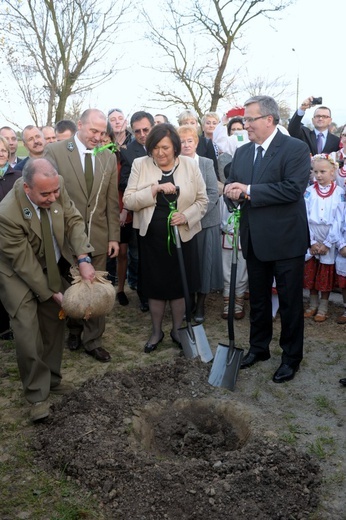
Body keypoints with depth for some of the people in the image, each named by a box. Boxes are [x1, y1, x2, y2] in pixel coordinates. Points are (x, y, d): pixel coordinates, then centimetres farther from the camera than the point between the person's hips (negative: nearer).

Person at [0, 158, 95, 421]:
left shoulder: (56, 187, -22)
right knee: (28, 332, -12)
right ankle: (38, 394, 6)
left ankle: (52, 378, 31)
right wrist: (52, 293, -18)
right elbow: (24, 263, -26)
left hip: (52, 266, 6)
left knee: (54, 324, 12)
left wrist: (83, 259, -26)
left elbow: (74, 220, -12)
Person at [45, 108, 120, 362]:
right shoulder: (55, 151, -5)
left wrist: (114, 236, 3)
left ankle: (93, 340, 21)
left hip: (98, 236, 2)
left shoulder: (109, 157, 5)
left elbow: (112, 201, 5)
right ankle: (74, 329, 36)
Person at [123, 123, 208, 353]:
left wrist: (186, 216, -15)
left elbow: (203, 200, 3)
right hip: (151, 237, 0)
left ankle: (177, 329, 31)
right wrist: (155, 189, -20)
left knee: (180, 284, 10)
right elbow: (128, 201, -8)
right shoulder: (140, 165, -2)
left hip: (183, 236, 0)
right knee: (155, 285, 10)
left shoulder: (190, 165, -1)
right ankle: (156, 331, 30)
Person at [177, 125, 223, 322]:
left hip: (205, 222, 0)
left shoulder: (207, 163, 2)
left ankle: (201, 304, 18)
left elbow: (213, 193, -5)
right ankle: (188, 301, 21)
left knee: (204, 261, 4)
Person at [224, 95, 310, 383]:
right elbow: (233, 187, 11)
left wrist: (249, 191, -21)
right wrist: (233, 192, -14)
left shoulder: (296, 148, -11)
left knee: (290, 302, 7)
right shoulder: (242, 152, 9)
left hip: (285, 239, -6)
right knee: (258, 299, 18)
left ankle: (291, 357, 24)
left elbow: (294, 188, -23)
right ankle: (259, 347, 36)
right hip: (254, 239, 6)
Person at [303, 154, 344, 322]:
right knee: (310, 272, 9)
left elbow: (338, 220, -8)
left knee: (326, 274, 6)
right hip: (311, 239, 2)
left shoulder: (340, 193, -5)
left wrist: (327, 243, -12)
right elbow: (305, 217, -4)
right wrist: (311, 242, -10)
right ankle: (313, 304, 24)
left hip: (330, 240, -2)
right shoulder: (309, 191, -1)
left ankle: (323, 307, 18)